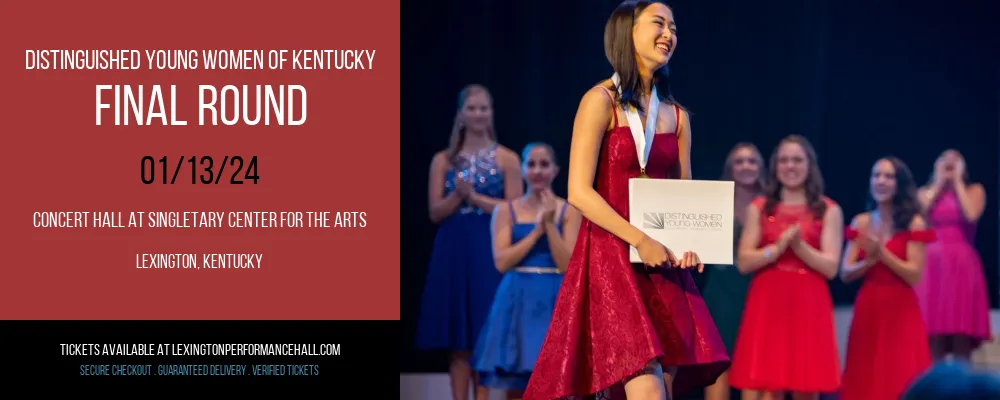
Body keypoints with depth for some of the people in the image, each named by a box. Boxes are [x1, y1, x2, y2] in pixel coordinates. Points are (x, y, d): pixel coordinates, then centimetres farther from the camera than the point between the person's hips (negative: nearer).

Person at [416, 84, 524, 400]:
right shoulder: (443, 160, 8)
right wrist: (458, 195, -14)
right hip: (453, 252, 2)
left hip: (490, 252, -2)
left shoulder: (506, 159, 3)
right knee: (458, 341, 2)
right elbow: (435, 212, 3)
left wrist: (474, 196, -11)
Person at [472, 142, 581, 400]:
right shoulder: (506, 211, 5)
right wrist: (537, 230, -8)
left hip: (554, 301, -1)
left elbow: (568, 265, -6)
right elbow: (502, 261, -5)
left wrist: (550, 224, -12)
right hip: (517, 300, 1)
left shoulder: (568, 212, 3)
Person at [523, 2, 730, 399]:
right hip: (612, 258, -6)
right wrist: (640, 240, -19)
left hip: (663, 264, 6)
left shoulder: (676, 116, 13)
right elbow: (579, 192, -11)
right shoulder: (602, 101, -5)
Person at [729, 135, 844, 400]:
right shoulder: (759, 208, 9)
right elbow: (743, 262, 1)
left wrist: (798, 246, -17)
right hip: (766, 305, 1)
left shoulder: (828, 210, 6)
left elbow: (830, 267, -2)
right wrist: (778, 247, -14)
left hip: (808, 307, -1)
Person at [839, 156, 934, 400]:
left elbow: (914, 275, -9)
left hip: (900, 311, -4)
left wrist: (882, 253, -16)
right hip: (867, 310, 4)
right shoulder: (861, 223, 8)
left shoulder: (913, 223, -3)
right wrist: (869, 261, -14)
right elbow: (846, 273, 4)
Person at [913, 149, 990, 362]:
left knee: (962, 345, -6)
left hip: (961, 267, -1)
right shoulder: (926, 192, 17)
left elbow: (971, 215, -10)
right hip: (931, 267, 1)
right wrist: (938, 184, 3)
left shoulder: (974, 190, 11)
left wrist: (957, 182, 0)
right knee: (932, 344, -6)